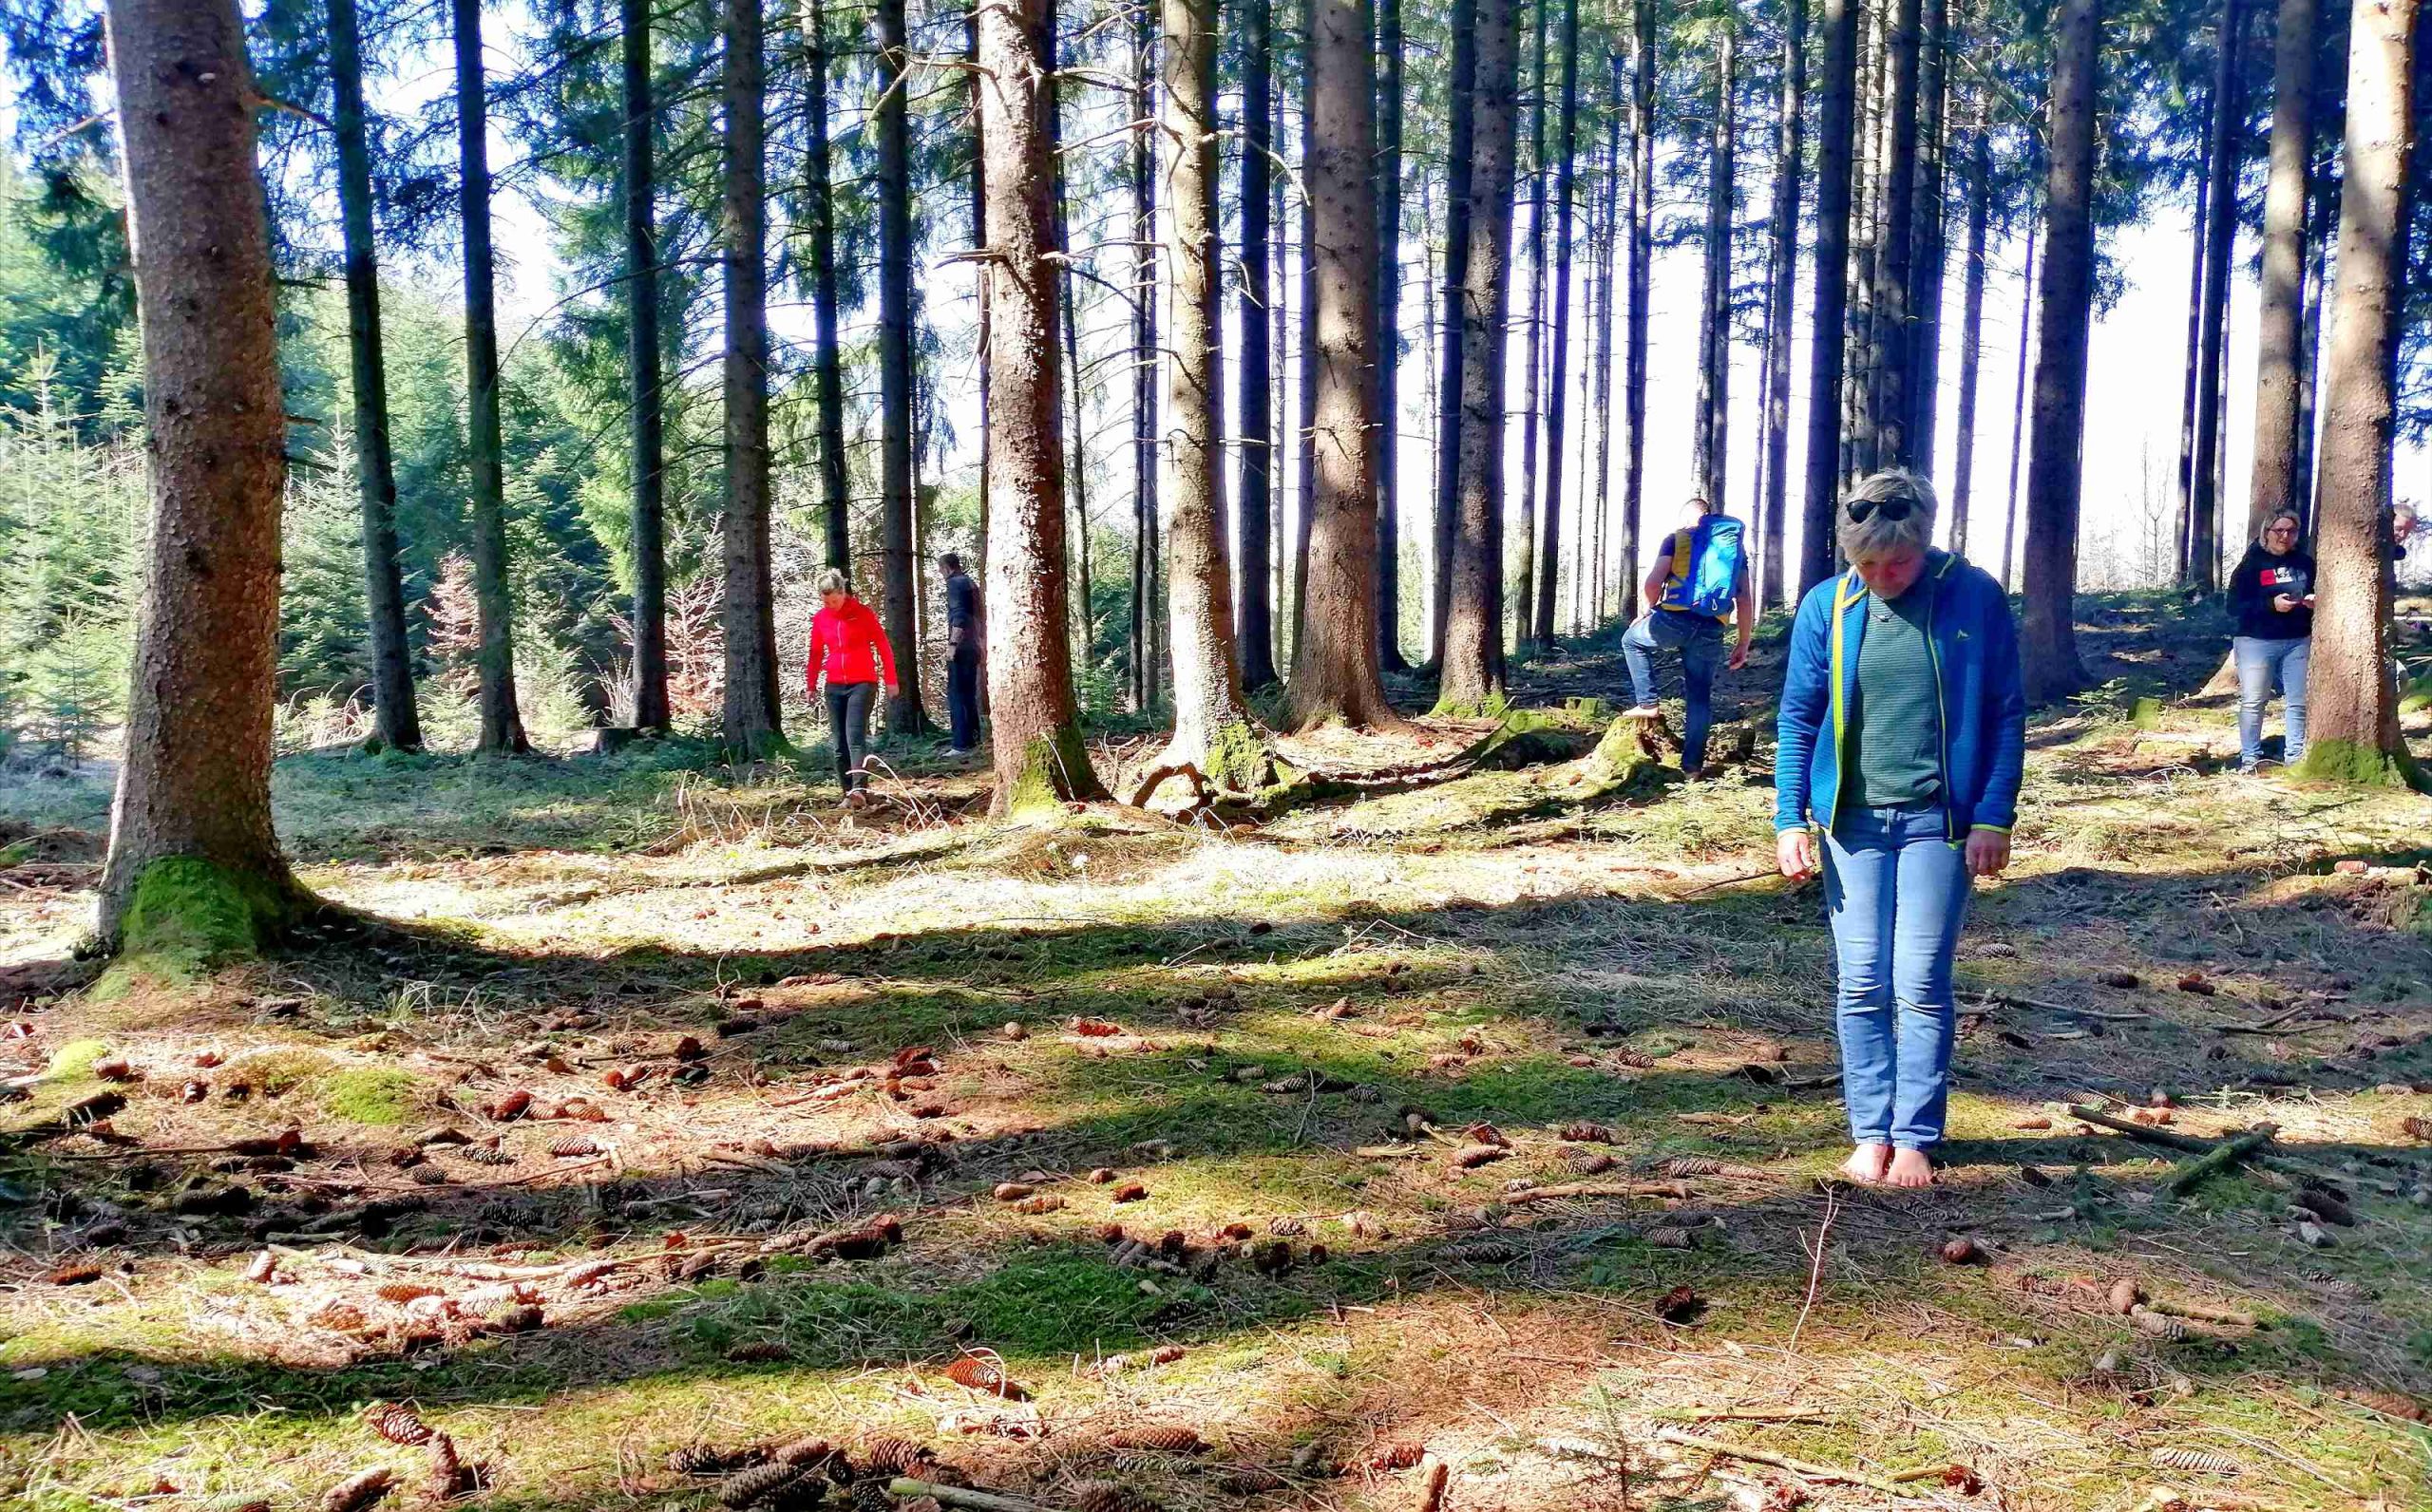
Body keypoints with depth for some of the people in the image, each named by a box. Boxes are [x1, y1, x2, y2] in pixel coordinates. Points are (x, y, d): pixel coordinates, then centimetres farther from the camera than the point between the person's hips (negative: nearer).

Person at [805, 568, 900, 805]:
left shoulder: (863, 613, -5)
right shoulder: (820, 618, 7)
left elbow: (883, 646, -1)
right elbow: (816, 654, 17)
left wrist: (891, 680, -1)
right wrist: (811, 685, 17)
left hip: (862, 684, -5)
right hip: (835, 687, 5)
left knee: (855, 737, -19)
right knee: (840, 745, 3)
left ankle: (859, 790, -28)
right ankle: (850, 794, 10)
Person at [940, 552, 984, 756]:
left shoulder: (955, 583, -8)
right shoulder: (972, 584, 18)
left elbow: (959, 615, -19)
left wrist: (953, 643, -22)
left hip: (961, 648, -9)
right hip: (973, 647, 9)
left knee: (957, 696, -8)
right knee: (970, 695, 14)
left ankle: (962, 744, -12)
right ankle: (973, 740, 16)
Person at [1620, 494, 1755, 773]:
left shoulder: (1678, 539, 7)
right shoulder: (1736, 546, 17)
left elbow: (1654, 582, -5)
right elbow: (1745, 601, 10)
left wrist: (1651, 609, 15)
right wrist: (1743, 644, 15)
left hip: (1675, 619, -3)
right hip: (1711, 631, 3)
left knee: (1632, 640, 28)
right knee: (1701, 696, 13)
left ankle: (1647, 703, 18)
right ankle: (1692, 762, 12)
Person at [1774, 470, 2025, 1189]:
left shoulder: (1976, 598, -5)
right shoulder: (1826, 606, -1)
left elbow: (2005, 715, -1)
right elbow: (1798, 720, 4)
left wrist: (1994, 818, -6)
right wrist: (1790, 820, -1)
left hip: (1937, 819, -2)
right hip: (1851, 818, 2)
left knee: (1922, 986, 0)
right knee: (1862, 986, 5)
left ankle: (1916, 1137, 11)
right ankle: (1871, 1132, 15)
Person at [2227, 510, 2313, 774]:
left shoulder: (2305, 563, 10)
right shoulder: (2252, 563, -2)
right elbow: (2234, 605, -7)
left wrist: (2314, 601, -4)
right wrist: (2271, 605, -20)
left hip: (2298, 642, 4)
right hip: (2257, 641, -3)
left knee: (2299, 701, 3)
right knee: (2252, 701, -1)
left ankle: (2295, 757, 13)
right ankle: (2249, 758, 6)